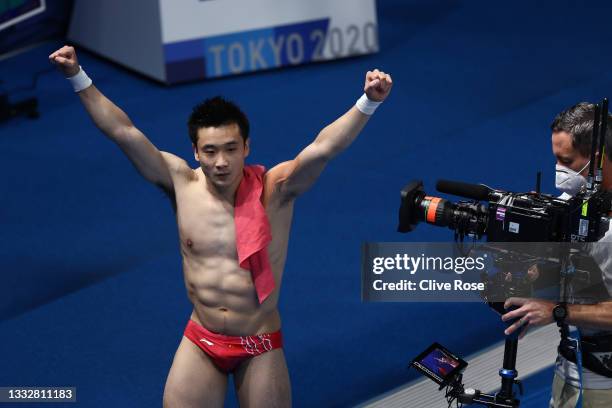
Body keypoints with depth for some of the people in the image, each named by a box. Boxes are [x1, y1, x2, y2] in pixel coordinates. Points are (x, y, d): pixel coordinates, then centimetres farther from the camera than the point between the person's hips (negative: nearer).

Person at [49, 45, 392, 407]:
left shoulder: (275, 189, -14)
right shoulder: (183, 184, -7)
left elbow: (323, 148, -28)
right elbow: (124, 132, -10)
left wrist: (368, 102, -42)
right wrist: (79, 79, -16)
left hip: (260, 347, -2)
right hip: (200, 343, 2)